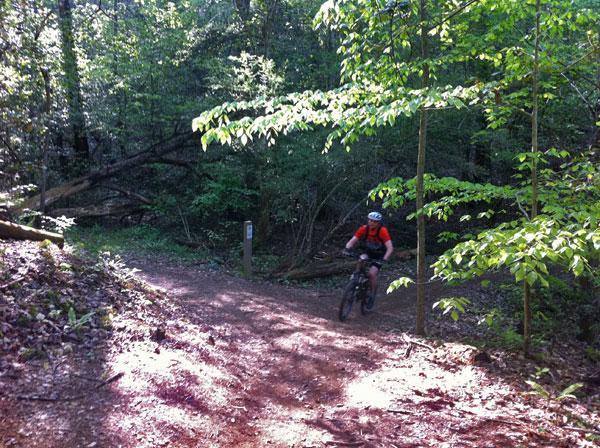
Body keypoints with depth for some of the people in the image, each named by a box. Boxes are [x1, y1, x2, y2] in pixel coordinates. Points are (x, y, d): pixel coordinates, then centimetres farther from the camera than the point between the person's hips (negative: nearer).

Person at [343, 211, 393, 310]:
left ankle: (372, 295, 0)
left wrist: (384, 259, -46)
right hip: (368, 252, 4)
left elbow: (390, 248, -33)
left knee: (372, 273, -22)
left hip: (379, 256, -4)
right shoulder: (364, 229, -17)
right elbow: (352, 241, -18)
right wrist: (347, 248, -39)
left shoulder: (382, 231, -27)